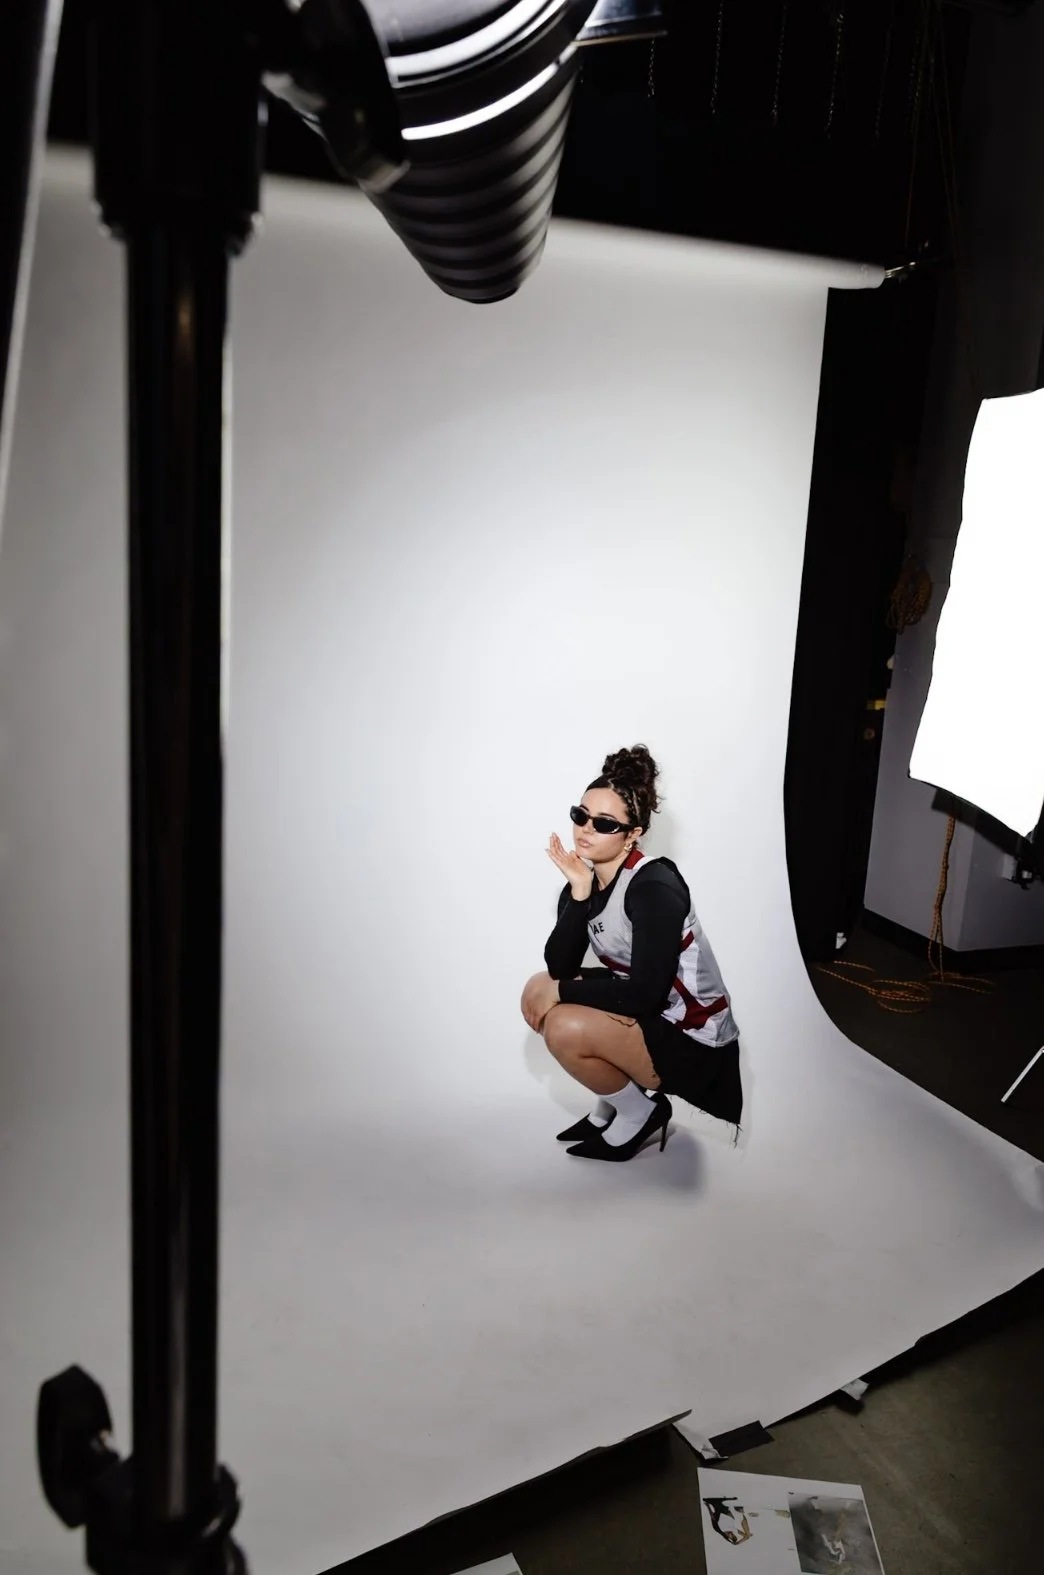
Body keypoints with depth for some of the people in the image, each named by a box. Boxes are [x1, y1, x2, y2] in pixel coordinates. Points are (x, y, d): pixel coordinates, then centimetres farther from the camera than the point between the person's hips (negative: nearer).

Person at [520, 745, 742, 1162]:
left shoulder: (653, 887, -25)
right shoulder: (585, 878, -2)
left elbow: (644, 995, -28)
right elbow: (559, 965, -10)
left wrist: (562, 990, -17)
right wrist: (578, 892, -21)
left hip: (692, 1041, -8)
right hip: (644, 1018, 8)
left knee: (566, 1028, -25)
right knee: (538, 993, 2)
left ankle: (640, 1113, 2)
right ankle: (611, 1103, 14)